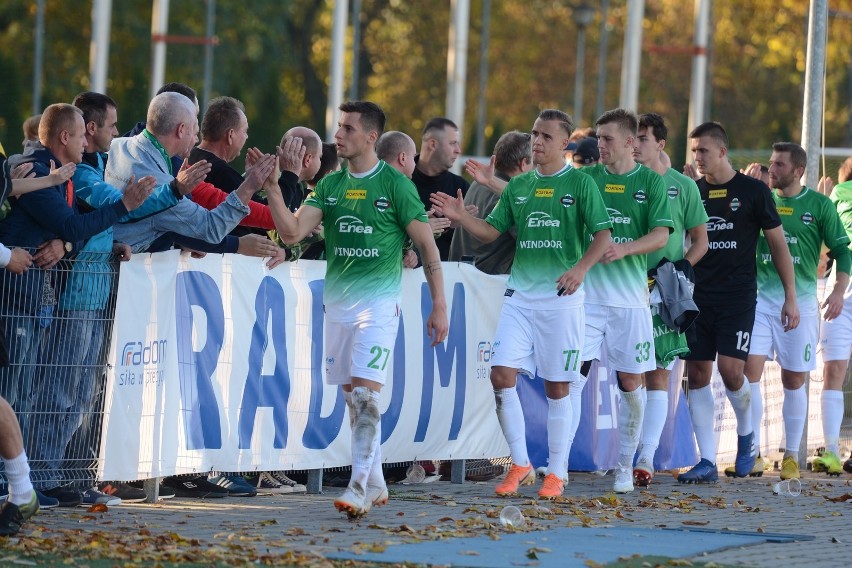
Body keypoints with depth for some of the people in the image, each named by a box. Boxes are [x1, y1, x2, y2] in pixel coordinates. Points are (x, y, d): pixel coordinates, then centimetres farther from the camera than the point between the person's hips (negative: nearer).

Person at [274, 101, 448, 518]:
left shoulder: (395, 184, -6)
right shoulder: (331, 184, 9)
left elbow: (427, 246, -2)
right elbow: (293, 232, 0)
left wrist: (439, 305, -5)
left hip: (378, 301, -6)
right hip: (337, 302, 6)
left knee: (364, 393, -15)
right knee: (351, 397, 9)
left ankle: (360, 487, -17)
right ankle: (376, 484, 19)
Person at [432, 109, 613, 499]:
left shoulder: (580, 184, -2)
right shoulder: (518, 186, 12)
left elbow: (603, 235, -9)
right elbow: (491, 231, 13)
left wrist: (580, 269, -26)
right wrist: (461, 217, -6)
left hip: (561, 297, -4)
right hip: (520, 294, 4)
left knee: (557, 386, 1)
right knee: (501, 373, -8)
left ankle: (556, 472, 11)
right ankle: (520, 464, 4)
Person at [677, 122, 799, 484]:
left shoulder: (753, 191, -1)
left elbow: (777, 244, 3)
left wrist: (790, 296, 0)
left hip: (738, 297, -4)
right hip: (698, 297, 4)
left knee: (730, 370, -14)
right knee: (697, 374, -3)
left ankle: (746, 434, 16)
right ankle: (707, 462, 1)